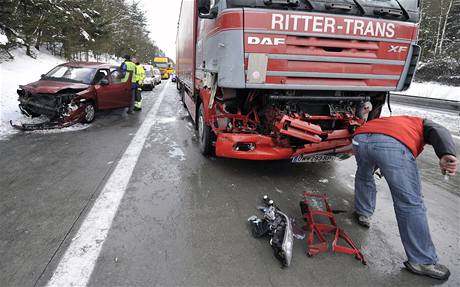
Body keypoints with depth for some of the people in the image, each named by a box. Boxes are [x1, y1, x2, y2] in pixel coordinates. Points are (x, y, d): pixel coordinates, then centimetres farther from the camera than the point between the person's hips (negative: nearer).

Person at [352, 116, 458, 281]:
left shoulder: (388, 122, 48)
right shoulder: (422, 124, 36)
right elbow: (438, 131, 13)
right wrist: (446, 154, -7)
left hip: (361, 137, 4)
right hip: (394, 144, -4)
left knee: (363, 176, 36)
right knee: (410, 203, 5)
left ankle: (363, 214, 44)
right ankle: (422, 262, 14)